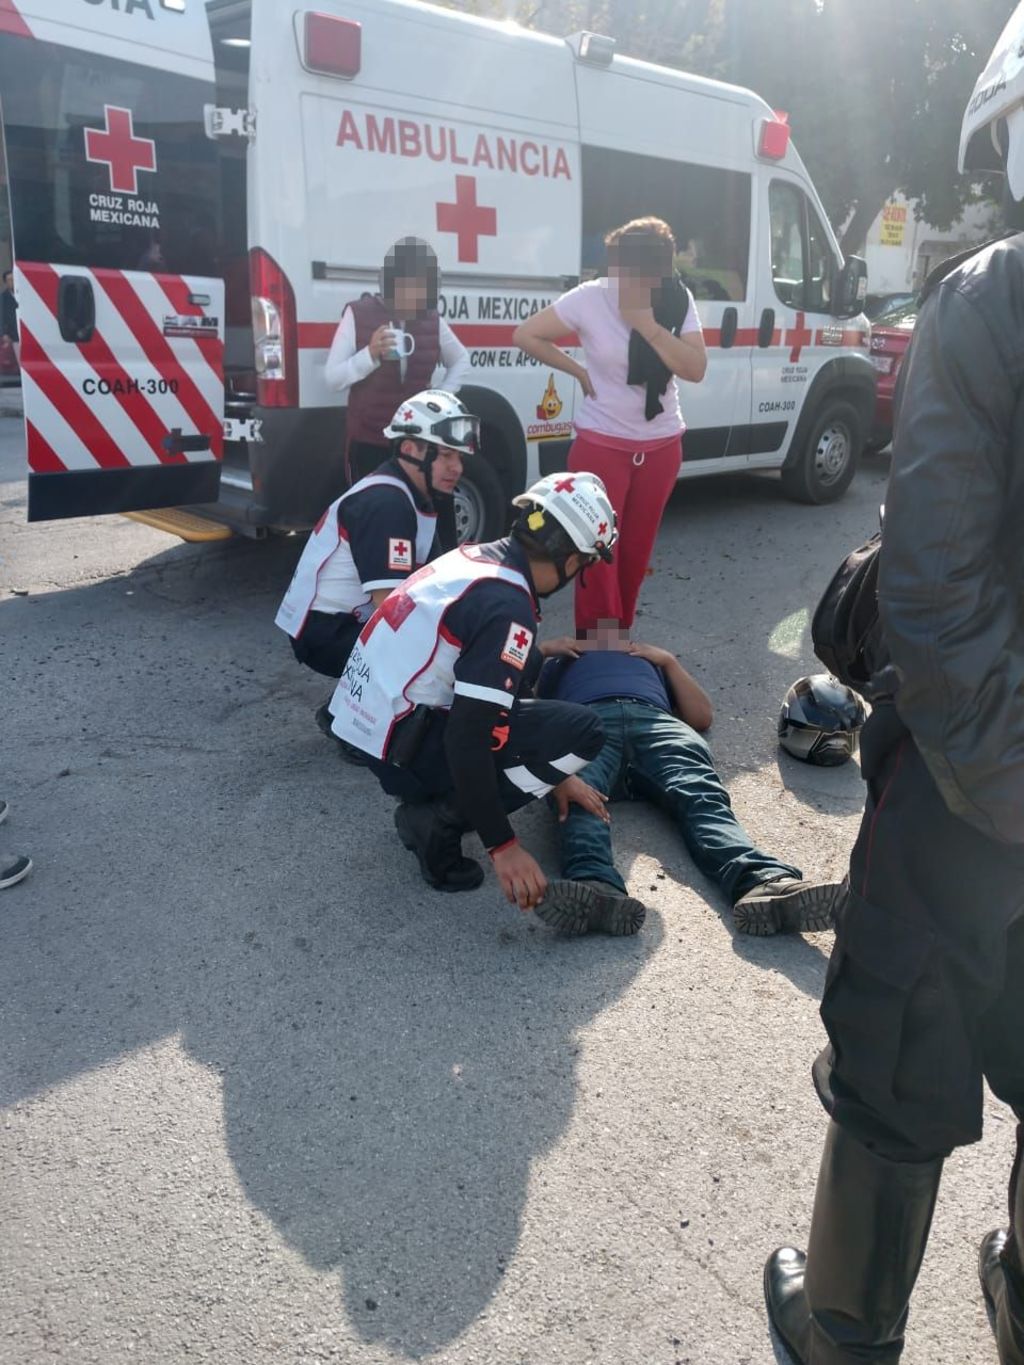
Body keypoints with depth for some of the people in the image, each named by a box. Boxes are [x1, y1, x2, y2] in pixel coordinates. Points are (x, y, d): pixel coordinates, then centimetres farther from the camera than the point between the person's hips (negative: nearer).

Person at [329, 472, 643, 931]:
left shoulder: (475, 558, 8)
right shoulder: (507, 607, -20)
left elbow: (480, 700, 17)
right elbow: (469, 738, -24)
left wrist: (554, 774, 21)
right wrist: (503, 845, -17)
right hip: (400, 749, -9)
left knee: (525, 672, 22)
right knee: (581, 731, -10)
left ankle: (432, 801, 11)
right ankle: (439, 820, -6)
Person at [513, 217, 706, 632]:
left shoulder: (679, 301, -5)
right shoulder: (590, 298, -13)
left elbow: (695, 370, -15)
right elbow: (525, 335, -7)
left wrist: (648, 324, -24)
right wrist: (580, 371, -9)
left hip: (662, 447, 4)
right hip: (601, 445, -3)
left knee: (636, 550, 13)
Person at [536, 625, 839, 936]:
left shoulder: (651, 660, 45)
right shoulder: (563, 660, 44)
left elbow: (701, 718, 32)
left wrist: (669, 661, 26)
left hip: (656, 721, 1)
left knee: (701, 795, -33)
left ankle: (765, 883, -61)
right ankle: (594, 886, -68)